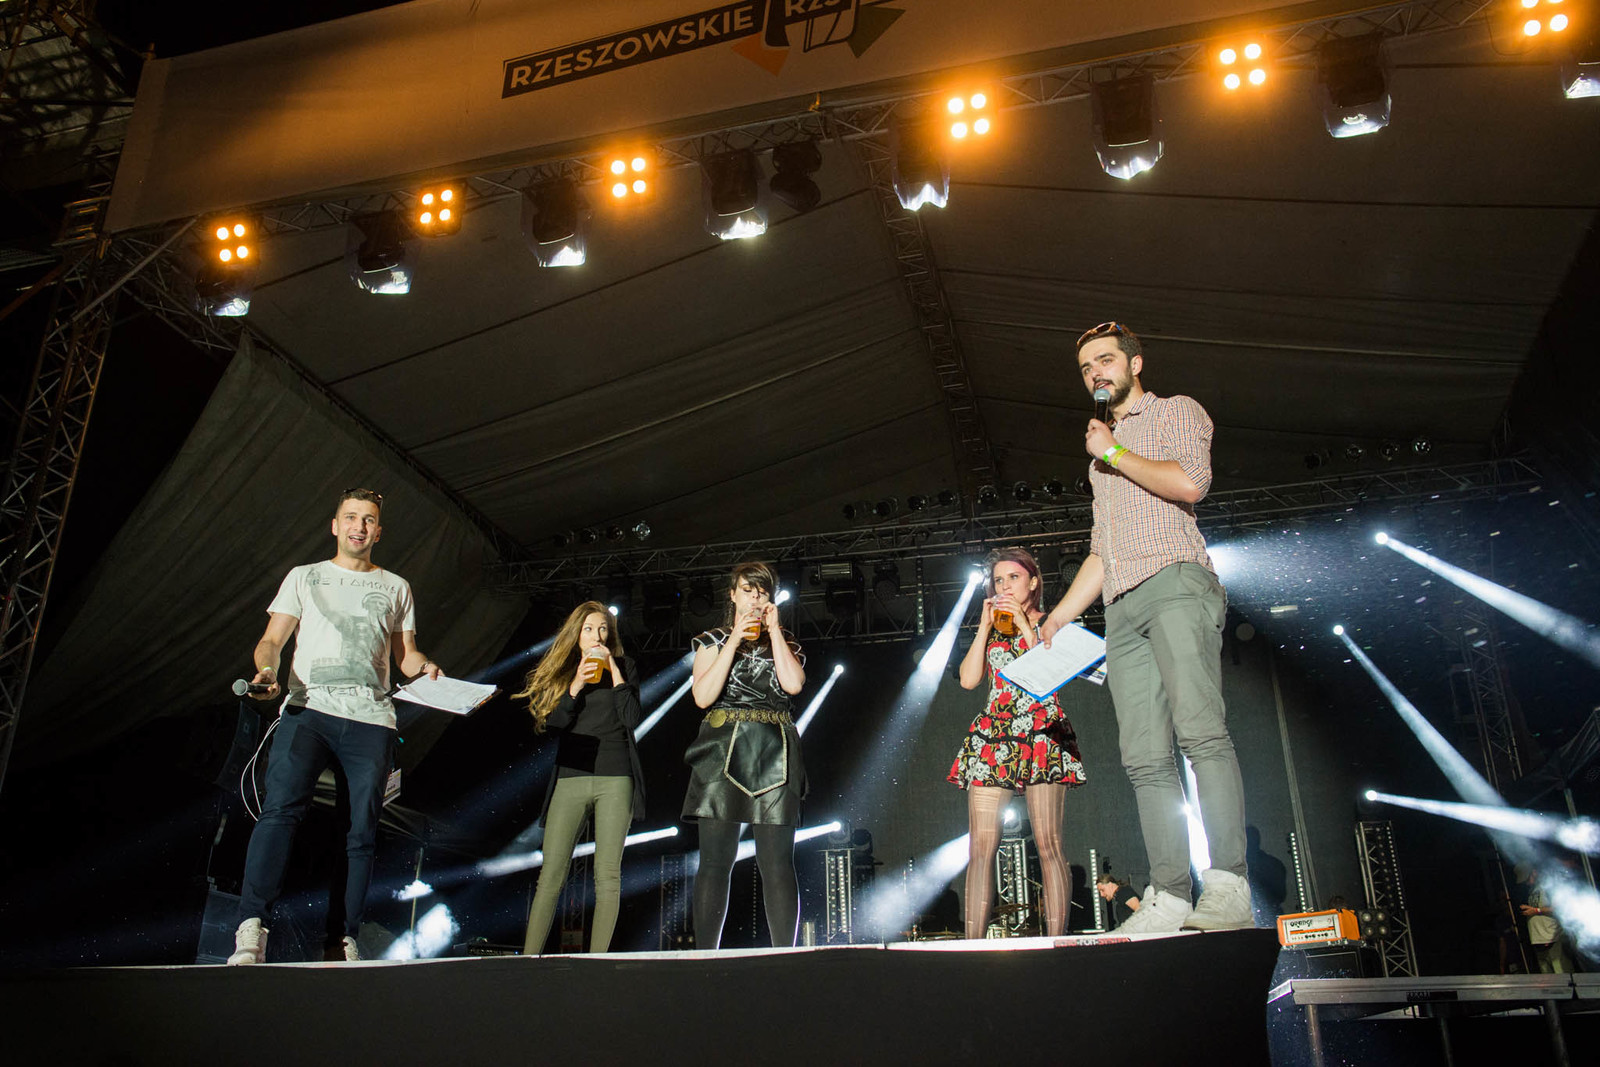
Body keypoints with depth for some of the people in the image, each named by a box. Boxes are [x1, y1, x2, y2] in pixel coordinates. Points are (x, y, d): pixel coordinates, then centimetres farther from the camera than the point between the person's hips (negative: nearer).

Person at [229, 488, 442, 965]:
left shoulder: (395, 587, 23)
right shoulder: (304, 577, 20)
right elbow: (271, 639, 12)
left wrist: (424, 666, -2)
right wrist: (266, 670, -10)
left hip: (371, 717, 2)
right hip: (307, 710, -1)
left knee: (363, 832, -4)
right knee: (280, 808, -22)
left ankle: (347, 938, 0)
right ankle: (252, 927, -27)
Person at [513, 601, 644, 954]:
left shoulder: (622, 667, 11)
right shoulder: (560, 670, 12)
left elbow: (632, 719, -1)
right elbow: (553, 722, 1)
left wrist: (614, 672, -6)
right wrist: (576, 685, -11)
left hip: (615, 779, 0)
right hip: (570, 779, 1)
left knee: (608, 875, -3)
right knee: (551, 874, -5)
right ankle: (529, 957, -3)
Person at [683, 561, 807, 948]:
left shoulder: (785, 644, 18)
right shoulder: (714, 640, 15)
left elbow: (793, 684, -4)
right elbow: (703, 696, -3)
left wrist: (774, 630, 1)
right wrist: (735, 640, -4)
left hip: (773, 756, 1)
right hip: (722, 752, -1)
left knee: (777, 861, -4)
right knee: (715, 859, -5)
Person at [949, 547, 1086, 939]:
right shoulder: (990, 630, 21)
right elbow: (968, 679, 7)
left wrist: (1024, 624, -6)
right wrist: (986, 626, 4)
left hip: (1042, 734, -3)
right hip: (993, 737, 3)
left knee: (1048, 844, -12)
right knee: (980, 847, -7)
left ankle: (1056, 939, -8)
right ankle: (972, 942, -9)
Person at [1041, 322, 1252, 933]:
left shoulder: (1176, 412, 13)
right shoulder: (1101, 450, 33)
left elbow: (1190, 482, -9)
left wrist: (1115, 452, 2)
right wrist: (1054, 621, 24)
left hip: (1174, 581, -7)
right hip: (1121, 607, 7)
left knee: (1201, 731, -21)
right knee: (1145, 758, -4)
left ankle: (1227, 888, -24)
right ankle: (1169, 897, -6)